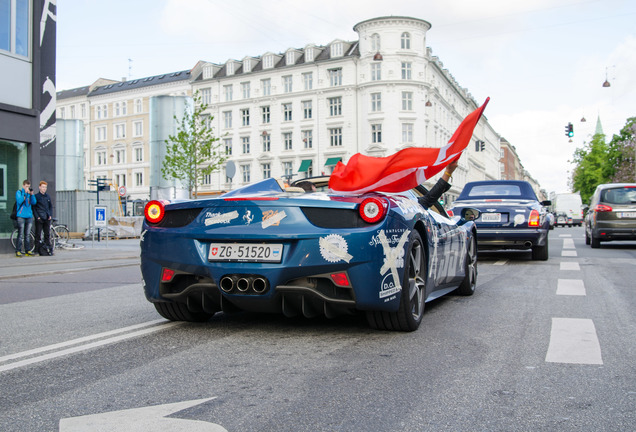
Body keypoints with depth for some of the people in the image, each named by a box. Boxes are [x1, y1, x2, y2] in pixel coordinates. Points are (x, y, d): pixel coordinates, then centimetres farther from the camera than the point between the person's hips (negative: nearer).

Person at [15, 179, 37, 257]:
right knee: (20, 234, -7)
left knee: (27, 235, 8)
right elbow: (19, 201, -14)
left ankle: (28, 250, 13)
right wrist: (25, 193, -16)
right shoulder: (19, 192, 1)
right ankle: (18, 251, -3)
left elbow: (33, 202, 3)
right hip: (21, 216, -4)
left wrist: (31, 194, -10)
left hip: (29, 216, 5)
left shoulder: (29, 193, 13)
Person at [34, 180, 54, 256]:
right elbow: (33, 207, -2)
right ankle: (40, 249, 1)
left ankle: (48, 249, 12)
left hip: (47, 219, 5)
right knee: (38, 235, -2)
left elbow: (50, 206, 20)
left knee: (48, 234, 7)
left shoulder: (48, 196, 15)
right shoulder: (36, 196, 0)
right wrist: (37, 217, -11)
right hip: (39, 219, -5)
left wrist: (50, 215, 6)